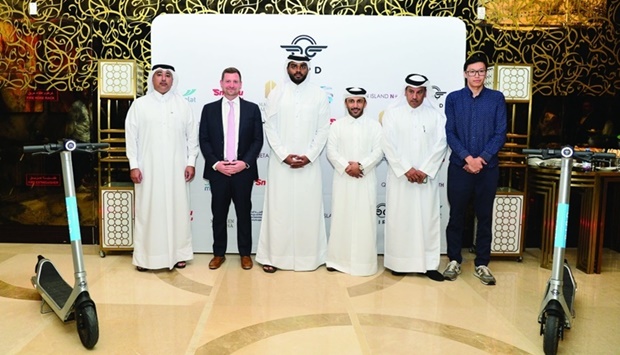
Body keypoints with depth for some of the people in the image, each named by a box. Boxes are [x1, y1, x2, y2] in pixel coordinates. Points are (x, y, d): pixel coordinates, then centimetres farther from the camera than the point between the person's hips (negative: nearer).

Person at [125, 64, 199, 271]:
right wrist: (133, 165, -5)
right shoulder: (139, 104, 3)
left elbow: (192, 135, 6)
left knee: (177, 209, 6)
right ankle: (145, 256, 13)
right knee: (148, 211, 3)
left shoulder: (183, 104, 6)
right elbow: (131, 136, 1)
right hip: (148, 168, -1)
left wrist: (191, 162, 0)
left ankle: (178, 253, 16)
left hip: (177, 168, 1)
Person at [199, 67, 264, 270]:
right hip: (217, 171, 1)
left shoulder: (252, 109, 5)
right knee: (219, 214, 9)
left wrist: (245, 162, -11)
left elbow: (257, 140, 1)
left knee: (244, 213, 8)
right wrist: (215, 163, -10)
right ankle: (219, 253, 21)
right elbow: (203, 140, 2)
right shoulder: (209, 109, 6)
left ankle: (245, 253, 20)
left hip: (243, 171, 0)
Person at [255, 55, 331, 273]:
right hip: (280, 163, 0)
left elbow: (323, 129, 1)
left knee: (309, 210, 4)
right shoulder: (276, 94, 3)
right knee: (278, 210, 4)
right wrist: (284, 155, -10)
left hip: (309, 164, 0)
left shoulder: (319, 95, 4)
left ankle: (308, 256, 16)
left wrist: (309, 156, -10)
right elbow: (270, 128, 0)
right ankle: (273, 255, 13)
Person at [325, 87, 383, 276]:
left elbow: (378, 151, -3)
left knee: (365, 220, 1)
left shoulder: (374, 125, 5)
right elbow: (331, 151, -2)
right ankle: (338, 259, 14)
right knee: (341, 218, 4)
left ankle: (363, 262, 10)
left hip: (366, 180, 0)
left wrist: (361, 165, -16)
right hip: (343, 179, 1)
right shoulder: (337, 125, 6)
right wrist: (346, 167, -15)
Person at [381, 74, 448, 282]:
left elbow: (440, 144, -1)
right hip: (400, 176, -1)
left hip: (427, 177, 1)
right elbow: (388, 144, -5)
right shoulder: (392, 113, 2)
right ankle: (399, 262, 14)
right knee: (399, 219, 3)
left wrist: (425, 171, -10)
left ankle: (429, 264, 10)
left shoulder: (435, 114, 5)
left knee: (428, 219, 2)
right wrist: (406, 169, -12)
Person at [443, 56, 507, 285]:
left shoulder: (497, 98, 5)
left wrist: (482, 158, -12)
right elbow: (449, 133, -2)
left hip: (488, 167, 1)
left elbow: (500, 133, 0)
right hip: (459, 166, 0)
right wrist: (467, 157, -13)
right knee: (456, 215, 5)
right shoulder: (453, 98, 4)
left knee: (485, 217, 7)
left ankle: (482, 264, 17)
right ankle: (454, 260, 19)